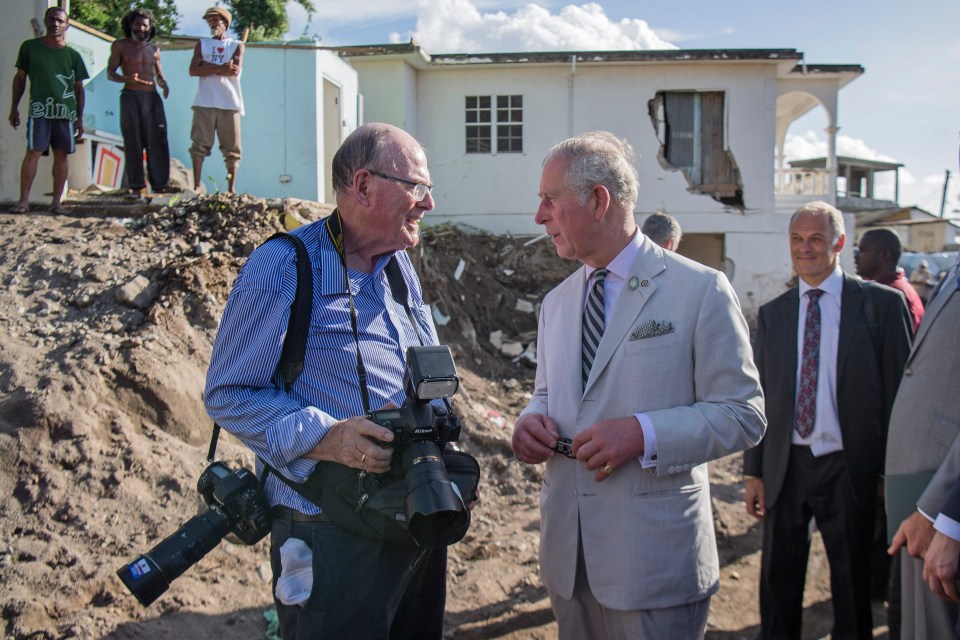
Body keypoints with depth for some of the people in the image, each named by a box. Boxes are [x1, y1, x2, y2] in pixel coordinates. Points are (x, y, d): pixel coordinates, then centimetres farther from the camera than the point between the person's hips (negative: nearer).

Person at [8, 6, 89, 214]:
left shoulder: (73, 55, 10)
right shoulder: (30, 47, 7)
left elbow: (78, 88, 13)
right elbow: (20, 78, 12)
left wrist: (80, 118, 9)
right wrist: (14, 107, 7)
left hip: (66, 111, 2)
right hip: (39, 109, -2)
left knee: (61, 155, 2)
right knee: (33, 152, -10)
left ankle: (57, 201, 8)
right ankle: (24, 200, -7)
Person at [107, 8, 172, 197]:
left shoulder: (154, 50, 19)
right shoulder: (120, 46, 8)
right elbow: (110, 73, 4)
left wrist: (163, 84, 0)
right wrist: (128, 79, -16)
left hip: (152, 98, 3)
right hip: (131, 96, -3)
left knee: (157, 141, -4)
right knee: (133, 142, -4)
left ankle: (160, 185, -3)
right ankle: (135, 186, -3)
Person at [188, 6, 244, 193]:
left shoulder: (237, 45, 14)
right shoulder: (202, 44, 18)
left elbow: (235, 70, -4)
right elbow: (193, 70, 1)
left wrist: (208, 67, -3)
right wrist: (221, 68, -8)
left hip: (230, 103, -1)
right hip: (205, 103, 1)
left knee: (231, 148, -2)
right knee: (200, 144, -6)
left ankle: (231, 189, 0)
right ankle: (196, 186, -6)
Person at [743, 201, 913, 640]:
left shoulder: (882, 303, -4)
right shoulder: (772, 313, 7)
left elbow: (899, 391, -5)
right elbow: (760, 395, 8)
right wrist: (754, 471, 5)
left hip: (848, 467, -3)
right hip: (786, 465, 3)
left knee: (852, 583, 12)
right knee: (778, 579, 13)